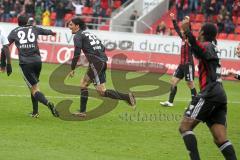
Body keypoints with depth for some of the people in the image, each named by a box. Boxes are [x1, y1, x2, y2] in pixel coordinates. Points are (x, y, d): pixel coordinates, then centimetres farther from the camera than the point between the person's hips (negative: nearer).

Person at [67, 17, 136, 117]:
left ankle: (126, 97, -16)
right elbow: (103, 48, 22)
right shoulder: (89, 33, 24)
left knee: (101, 91, -9)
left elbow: (77, 54, -10)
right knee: (83, 84, 16)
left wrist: (72, 69, -5)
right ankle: (82, 111, 18)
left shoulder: (78, 36, -1)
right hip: (103, 61, 9)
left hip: (96, 63, -9)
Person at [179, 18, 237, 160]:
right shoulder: (213, 46, 24)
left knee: (185, 127, -8)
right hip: (221, 96, 9)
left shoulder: (207, 46, -1)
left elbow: (200, 50, -27)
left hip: (210, 94, -9)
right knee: (221, 139, 1)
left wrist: (187, 32, -37)